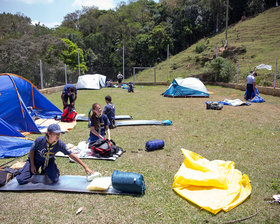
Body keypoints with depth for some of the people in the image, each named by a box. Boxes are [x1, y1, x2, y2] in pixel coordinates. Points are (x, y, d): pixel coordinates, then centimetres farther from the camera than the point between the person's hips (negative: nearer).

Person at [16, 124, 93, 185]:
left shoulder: (60, 144, -27)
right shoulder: (39, 140, -29)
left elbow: (72, 156, -24)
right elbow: (32, 151, -9)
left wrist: (85, 167, -26)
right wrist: (32, 166, -9)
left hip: (49, 161, 1)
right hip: (36, 159, -1)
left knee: (54, 180, -22)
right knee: (21, 180, -13)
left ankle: (44, 170, 12)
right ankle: (35, 171, 20)